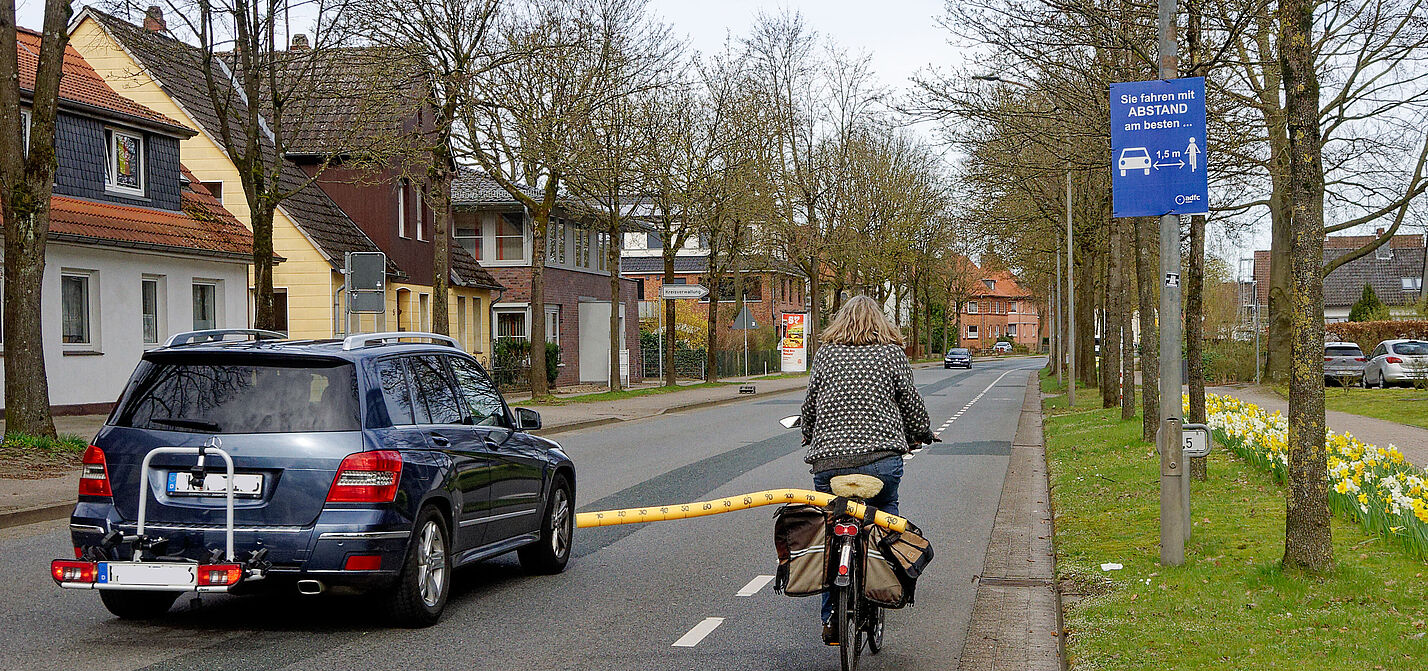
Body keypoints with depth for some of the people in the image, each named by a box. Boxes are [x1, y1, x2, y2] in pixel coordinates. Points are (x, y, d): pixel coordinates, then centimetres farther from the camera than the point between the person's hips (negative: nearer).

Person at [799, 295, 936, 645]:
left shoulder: (825, 353, 11)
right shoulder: (892, 353, 7)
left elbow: (810, 403, 15)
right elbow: (910, 401, 9)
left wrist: (809, 435, 34)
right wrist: (921, 434, 28)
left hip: (828, 457, 1)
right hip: (881, 455, -1)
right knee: (885, 513, 25)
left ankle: (831, 617, 6)